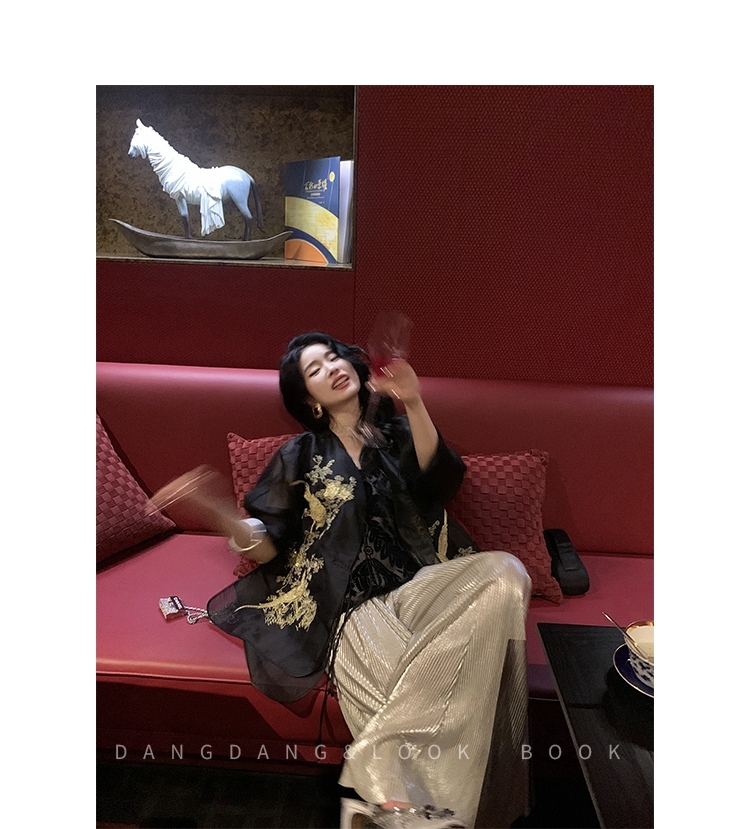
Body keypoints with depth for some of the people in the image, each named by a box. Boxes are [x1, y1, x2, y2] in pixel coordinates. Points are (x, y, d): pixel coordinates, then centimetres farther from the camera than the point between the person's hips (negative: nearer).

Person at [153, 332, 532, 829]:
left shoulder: (397, 433, 18)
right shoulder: (301, 457, 14)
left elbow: (440, 485, -2)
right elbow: (268, 546, 6)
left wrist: (414, 404, -11)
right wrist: (220, 512, -15)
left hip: (420, 584, 4)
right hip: (357, 603, -3)